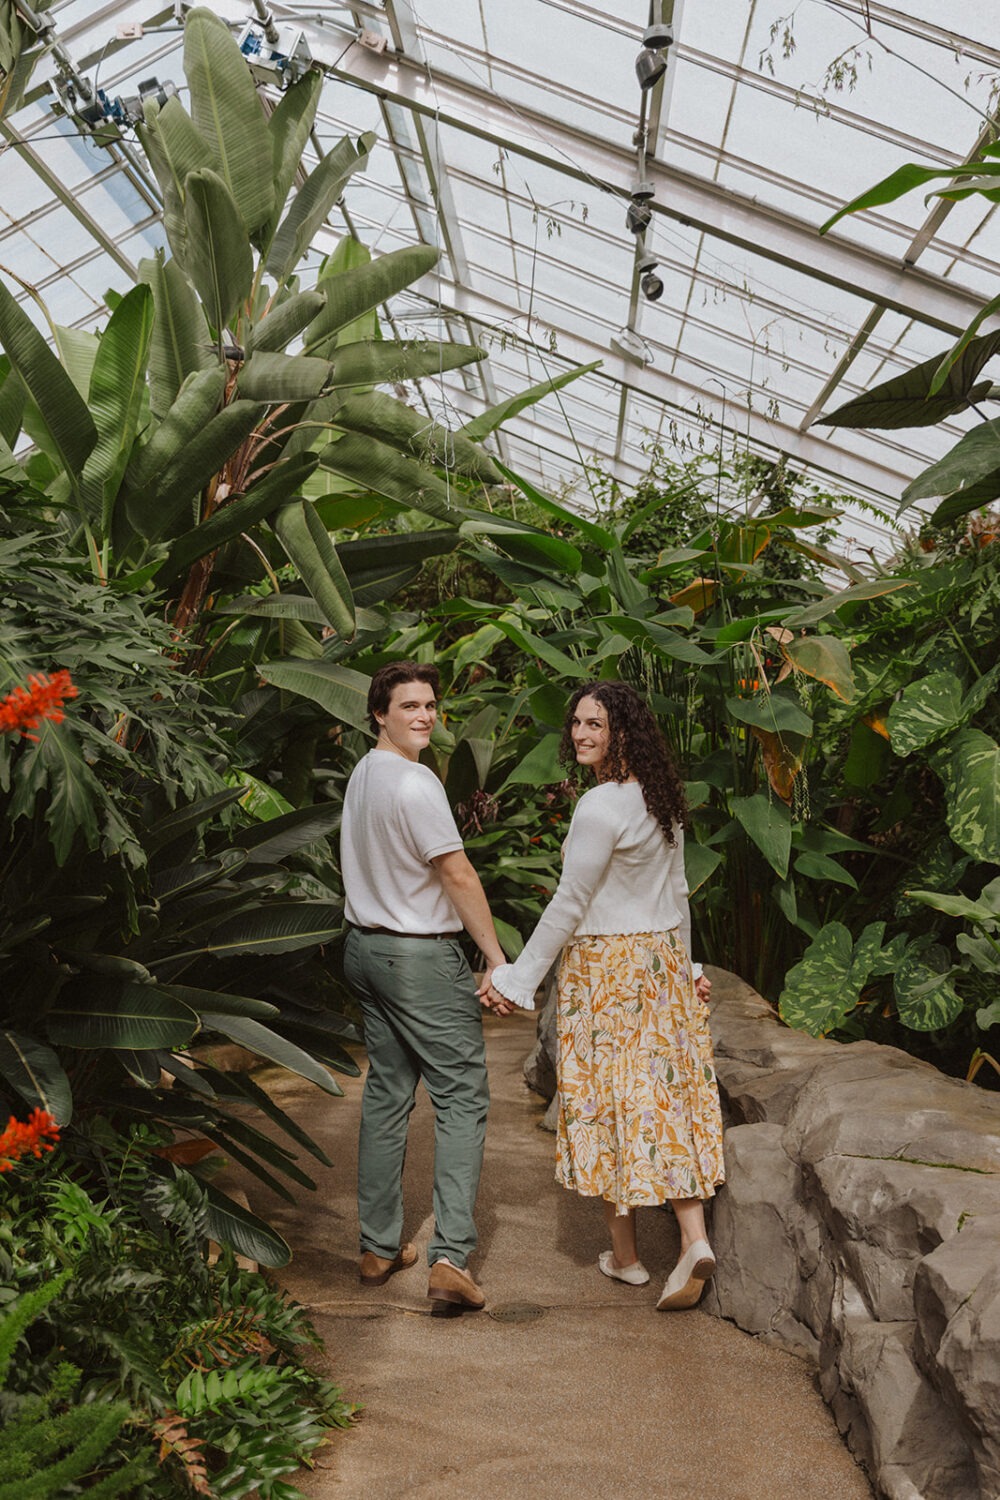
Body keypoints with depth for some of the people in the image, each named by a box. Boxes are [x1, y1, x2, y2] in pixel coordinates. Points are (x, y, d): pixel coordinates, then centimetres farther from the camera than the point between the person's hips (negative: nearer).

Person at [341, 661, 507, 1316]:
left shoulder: (362, 774, 10)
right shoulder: (415, 783, -18)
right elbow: (459, 875, -18)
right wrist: (499, 961, -13)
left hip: (366, 948, 9)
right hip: (422, 956, -9)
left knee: (387, 1093, 14)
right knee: (462, 1097, -3)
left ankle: (380, 1248, 22)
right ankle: (451, 1259, -6)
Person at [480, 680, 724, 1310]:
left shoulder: (600, 807, -19)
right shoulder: (663, 799, 6)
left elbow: (570, 904, -17)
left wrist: (516, 979, -10)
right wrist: (687, 964, 22)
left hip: (605, 967, -7)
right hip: (663, 958, 8)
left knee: (609, 1098, 5)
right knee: (667, 1092, 9)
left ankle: (625, 1254, 18)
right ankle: (695, 1239, 1)